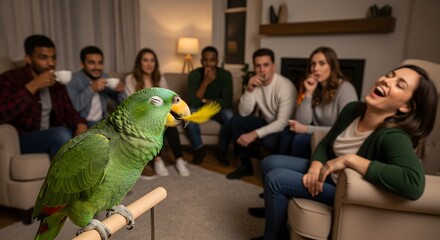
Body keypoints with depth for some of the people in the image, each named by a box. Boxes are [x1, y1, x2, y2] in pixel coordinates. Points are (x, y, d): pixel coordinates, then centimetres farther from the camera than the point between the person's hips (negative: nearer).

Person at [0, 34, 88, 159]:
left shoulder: (56, 82, 10)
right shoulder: (10, 79, -8)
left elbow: (69, 111, 5)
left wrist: (81, 124, -18)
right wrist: (32, 87, -26)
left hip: (53, 137, 6)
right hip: (20, 140, -5)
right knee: (62, 134, -33)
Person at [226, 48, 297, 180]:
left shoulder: (285, 86, -25)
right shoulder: (255, 84, -6)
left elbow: (283, 122, -29)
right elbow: (243, 113, -12)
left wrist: (255, 134, -35)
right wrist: (249, 90, -27)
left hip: (284, 128, -6)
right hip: (267, 122, 6)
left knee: (269, 140, -36)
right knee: (236, 121, -13)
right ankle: (246, 165, 1)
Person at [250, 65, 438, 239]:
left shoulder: (393, 137, -31)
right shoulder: (353, 109, -10)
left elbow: (414, 184, -48)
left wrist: (350, 159, -40)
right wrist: (315, 168, -18)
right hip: (327, 173, 7)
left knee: (275, 180, -18)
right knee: (269, 163, 3)